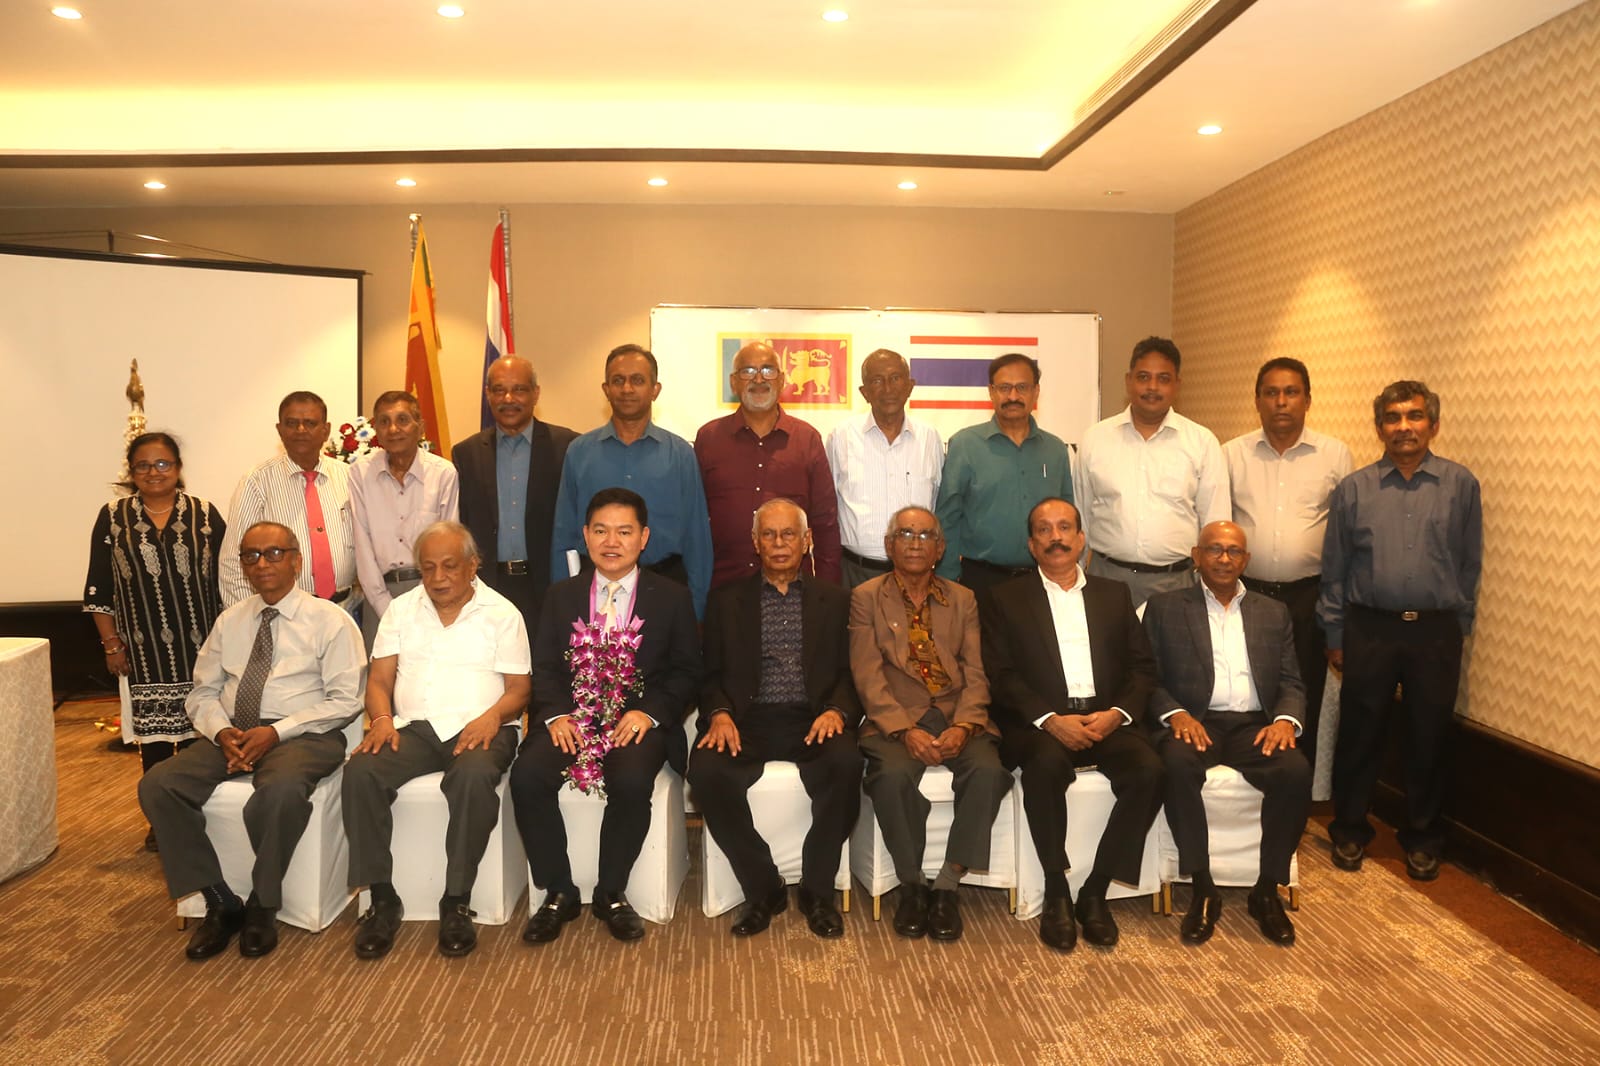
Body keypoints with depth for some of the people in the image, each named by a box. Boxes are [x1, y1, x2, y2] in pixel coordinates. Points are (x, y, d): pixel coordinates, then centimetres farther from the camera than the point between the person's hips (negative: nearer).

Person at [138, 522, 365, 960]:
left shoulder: (330, 620, 0)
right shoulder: (229, 622, 16)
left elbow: (345, 700, -7)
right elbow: (202, 693, 15)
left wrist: (276, 732, -16)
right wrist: (221, 731, -7)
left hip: (302, 735, -5)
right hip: (232, 734, 5)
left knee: (281, 789, -37)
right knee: (157, 786, -19)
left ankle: (262, 907, -13)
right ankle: (220, 903, -7)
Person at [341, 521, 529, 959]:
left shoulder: (502, 613, 7)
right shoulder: (401, 609, 16)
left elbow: (519, 689, 2)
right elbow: (379, 680, 11)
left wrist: (493, 715, -19)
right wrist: (381, 718, -11)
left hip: (478, 730, -3)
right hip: (413, 727, 3)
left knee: (474, 776, -37)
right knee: (360, 771, -27)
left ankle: (457, 903, -25)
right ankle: (382, 899, -17)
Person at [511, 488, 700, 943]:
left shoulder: (672, 598, 9)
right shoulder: (561, 596, 15)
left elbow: (684, 671, 4)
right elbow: (544, 667, 10)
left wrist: (649, 712, -13)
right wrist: (556, 715, -10)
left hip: (637, 719, -2)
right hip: (571, 716, 2)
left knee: (632, 781, -33)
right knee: (527, 776, -26)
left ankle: (611, 893, -7)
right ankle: (559, 893, -6)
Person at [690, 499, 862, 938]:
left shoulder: (834, 600, 14)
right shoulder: (727, 601, 15)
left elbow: (850, 673, 7)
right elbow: (712, 675, 10)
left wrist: (836, 711, -13)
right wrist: (719, 714, -10)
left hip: (811, 721, 0)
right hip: (749, 721, 1)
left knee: (846, 763, -33)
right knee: (705, 771, -30)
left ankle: (816, 890, -10)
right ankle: (763, 888, -8)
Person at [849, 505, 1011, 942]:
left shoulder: (963, 600, 15)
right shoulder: (866, 598, 8)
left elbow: (975, 674, 5)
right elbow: (868, 676, -3)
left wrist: (962, 727, -13)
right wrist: (904, 730, -17)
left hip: (957, 715, 2)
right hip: (895, 719, -2)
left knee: (988, 770, -28)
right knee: (894, 774, -33)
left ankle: (947, 885, -12)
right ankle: (911, 884, -8)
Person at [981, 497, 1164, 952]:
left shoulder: (1114, 594, 19)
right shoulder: (1006, 598, 10)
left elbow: (1143, 667, 11)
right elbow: (1001, 675, -1)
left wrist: (1117, 713, -8)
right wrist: (1050, 720, -16)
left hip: (1107, 719, 3)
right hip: (1040, 725, -2)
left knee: (1148, 770, -27)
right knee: (1046, 765, -35)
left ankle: (1094, 892, -11)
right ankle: (1056, 893, -17)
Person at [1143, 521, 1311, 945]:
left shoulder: (1273, 613, 20)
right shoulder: (1165, 607, 11)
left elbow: (1291, 682, 14)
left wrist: (1285, 719, -8)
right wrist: (1176, 715, -16)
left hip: (1254, 725, 3)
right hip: (1194, 722, -2)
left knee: (1296, 771, -29)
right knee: (1178, 765, -36)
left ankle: (1267, 890, -10)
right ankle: (1202, 888, -20)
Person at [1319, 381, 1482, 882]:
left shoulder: (1460, 485, 2)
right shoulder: (1353, 489, 2)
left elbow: (1470, 563, 6)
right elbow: (1334, 569, 5)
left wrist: (1459, 625, 4)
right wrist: (1335, 635, 4)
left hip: (1436, 632, 0)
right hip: (1369, 628, 0)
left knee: (1429, 738, 9)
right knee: (1359, 735, 7)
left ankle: (1422, 839, 26)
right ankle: (1350, 831, 24)